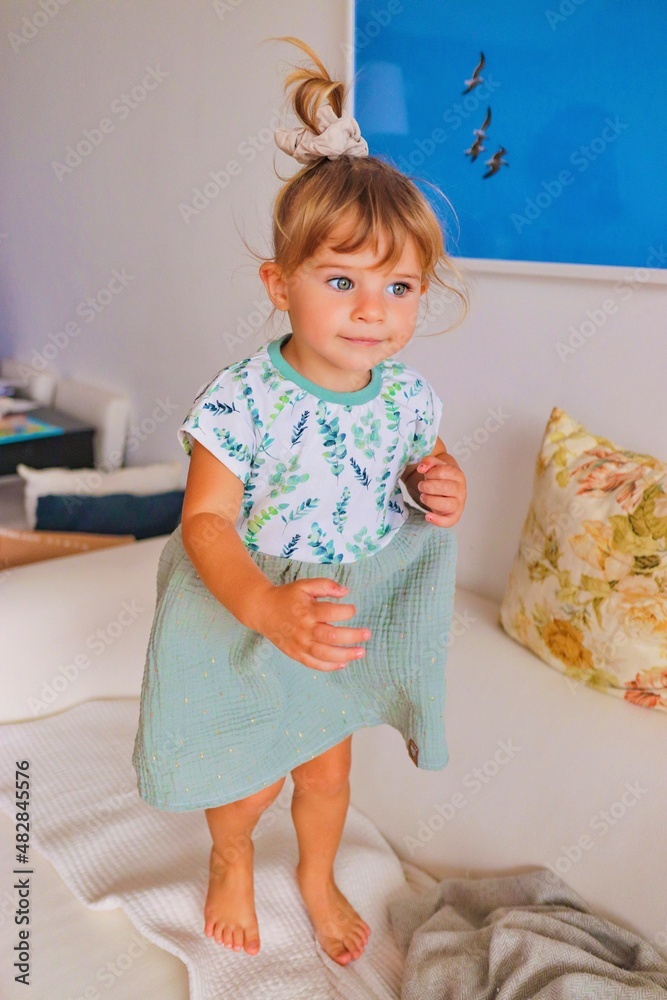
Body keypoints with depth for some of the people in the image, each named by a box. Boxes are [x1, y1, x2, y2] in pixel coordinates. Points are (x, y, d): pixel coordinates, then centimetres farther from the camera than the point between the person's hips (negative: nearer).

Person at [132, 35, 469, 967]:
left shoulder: (408, 394, -12)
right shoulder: (243, 399, -27)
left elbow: (427, 460, 8)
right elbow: (204, 519, -25)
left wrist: (446, 484, -15)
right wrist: (264, 607, -41)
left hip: (355, 620, 4)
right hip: (252, 621, -3)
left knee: (328, 766, 23)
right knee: (250, 779, 17)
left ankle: (318, 877, 55)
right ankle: (230, 857, 55)